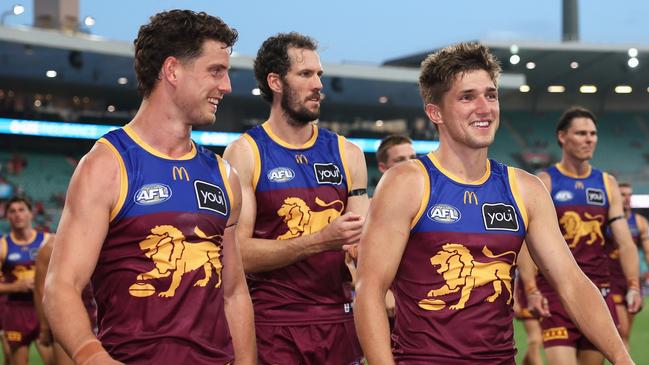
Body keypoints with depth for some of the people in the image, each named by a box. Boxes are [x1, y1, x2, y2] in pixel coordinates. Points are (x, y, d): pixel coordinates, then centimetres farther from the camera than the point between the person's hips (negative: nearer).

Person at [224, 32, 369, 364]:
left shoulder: (347, 154, 10)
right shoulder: (244, 153, -3)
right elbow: (238, 253, -12)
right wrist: (320, 240, -20)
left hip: (338, 322, 4)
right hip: (272, 326, -4)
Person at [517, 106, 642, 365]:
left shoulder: (607, 184, 11)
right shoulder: (544, 183, -1)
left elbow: (625, 241, 6)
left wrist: (633, 286, -8)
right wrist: (531, 290, -20)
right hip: (556, 293, -4)